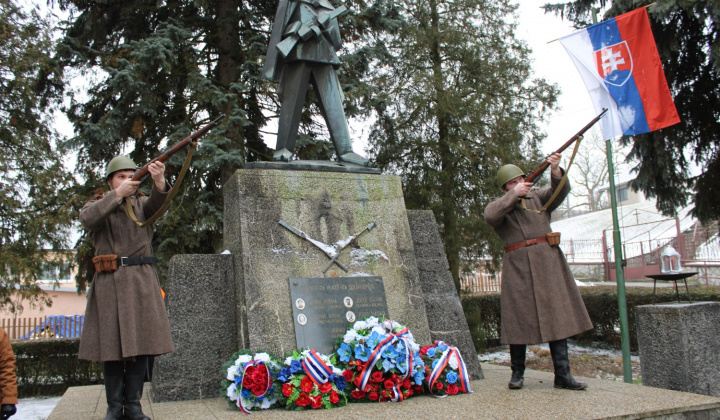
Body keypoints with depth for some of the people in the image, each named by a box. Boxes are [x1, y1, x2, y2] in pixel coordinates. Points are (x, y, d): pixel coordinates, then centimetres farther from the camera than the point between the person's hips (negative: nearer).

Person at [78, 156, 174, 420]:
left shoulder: (142, 204, 14)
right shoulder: (98, 205, 11)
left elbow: (159, 203, -11)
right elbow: (87, 219, -13)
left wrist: (159, 181, -33)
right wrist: (117, 194, -22)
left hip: (141, 282, 1)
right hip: (109, 283, -1)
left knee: (139, 343, 0)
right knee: (111, 345, 0)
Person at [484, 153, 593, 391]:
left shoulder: (539, 197, 18)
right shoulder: (498, 205, 9)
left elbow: (561, 192, 1)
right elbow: (491, 216, -13)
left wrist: (556, 172, -18)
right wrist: (515, 194, -12)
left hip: (548, 262, 3)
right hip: (518, 267, -2)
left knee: (557, 315, -1)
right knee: (519, 319, -1)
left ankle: (562, 375, 4)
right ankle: (517, 374, 13)